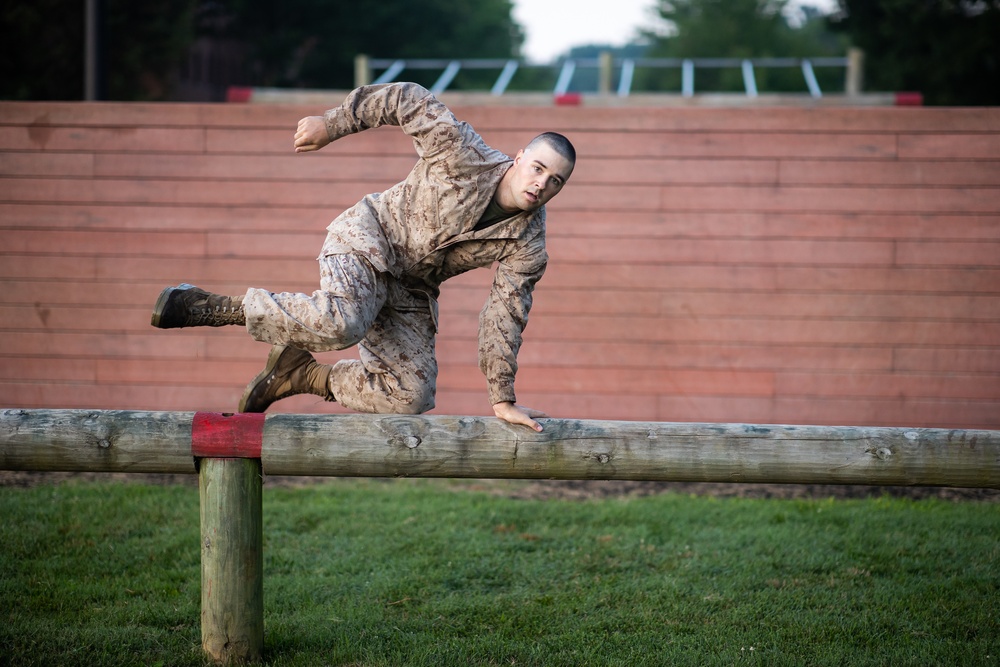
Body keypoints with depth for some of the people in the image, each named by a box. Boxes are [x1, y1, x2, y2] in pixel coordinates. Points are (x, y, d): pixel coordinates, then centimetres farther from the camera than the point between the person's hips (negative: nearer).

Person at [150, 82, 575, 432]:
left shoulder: (527, 245, -9)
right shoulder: (466, 155, -19)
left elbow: (504, 320, -6)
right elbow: (408, 101, -9)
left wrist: (502, 399, -9)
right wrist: (333, 125, -8)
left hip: (411, 290, 6)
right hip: (369, 236, -6)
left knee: (409, 399, -9)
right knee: (341, 322, -37)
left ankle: (299, 374, 11)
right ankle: (211, 308, -22)